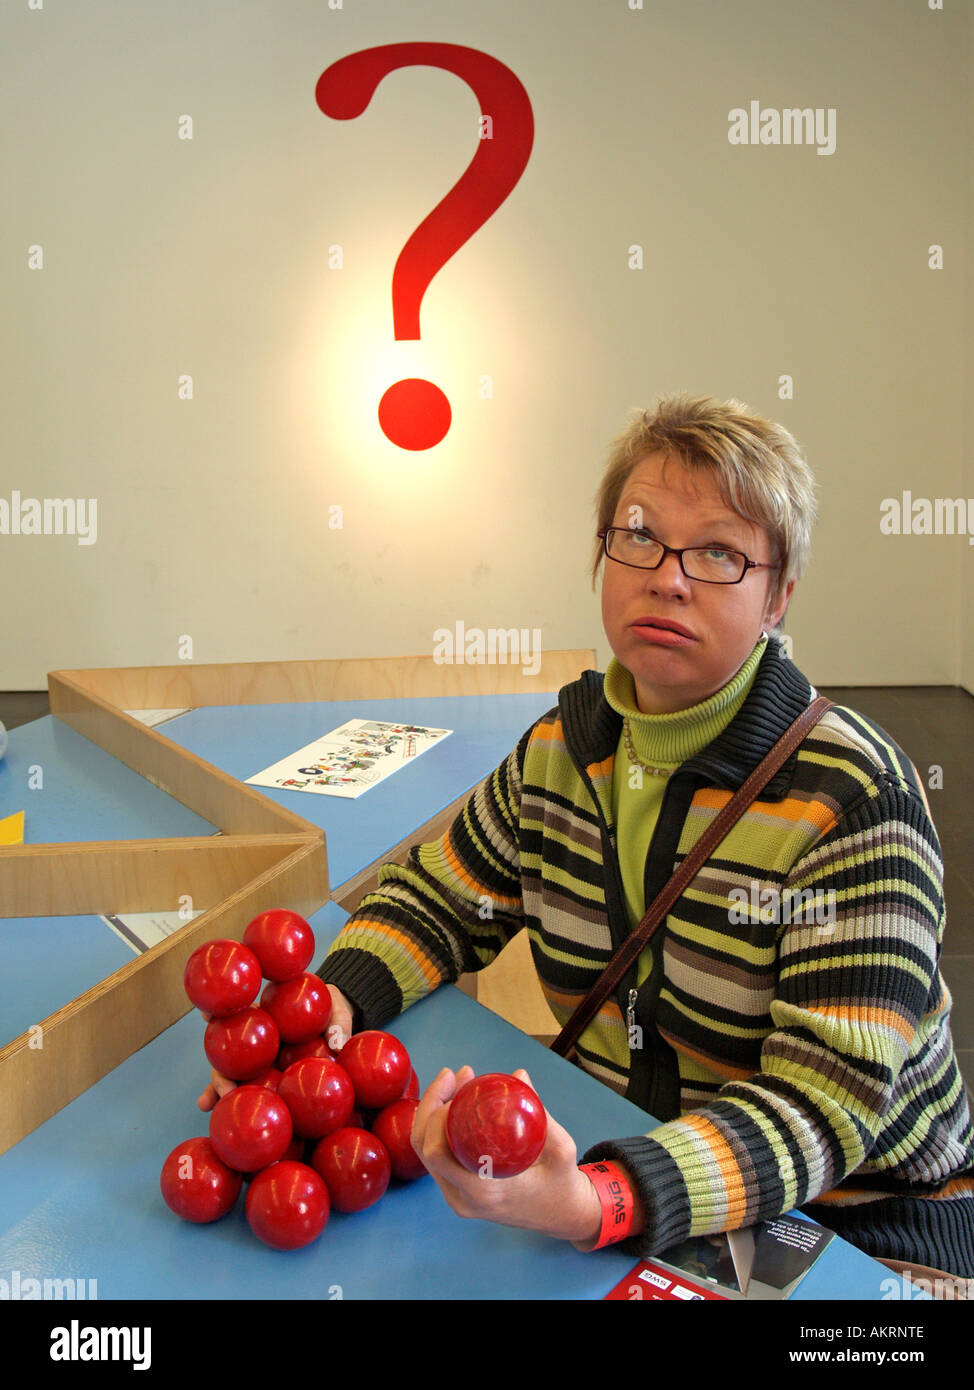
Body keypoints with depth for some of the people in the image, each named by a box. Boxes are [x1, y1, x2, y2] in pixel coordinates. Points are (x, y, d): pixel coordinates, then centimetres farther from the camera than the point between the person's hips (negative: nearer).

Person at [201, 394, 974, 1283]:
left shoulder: (855, 800, -20)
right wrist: (332, 998, -10)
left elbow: (826, 1099, -26)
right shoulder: (562, 747, -3)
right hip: (608, 1155, 4)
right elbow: (440, 897, 11)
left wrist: (597, 1206, -41)